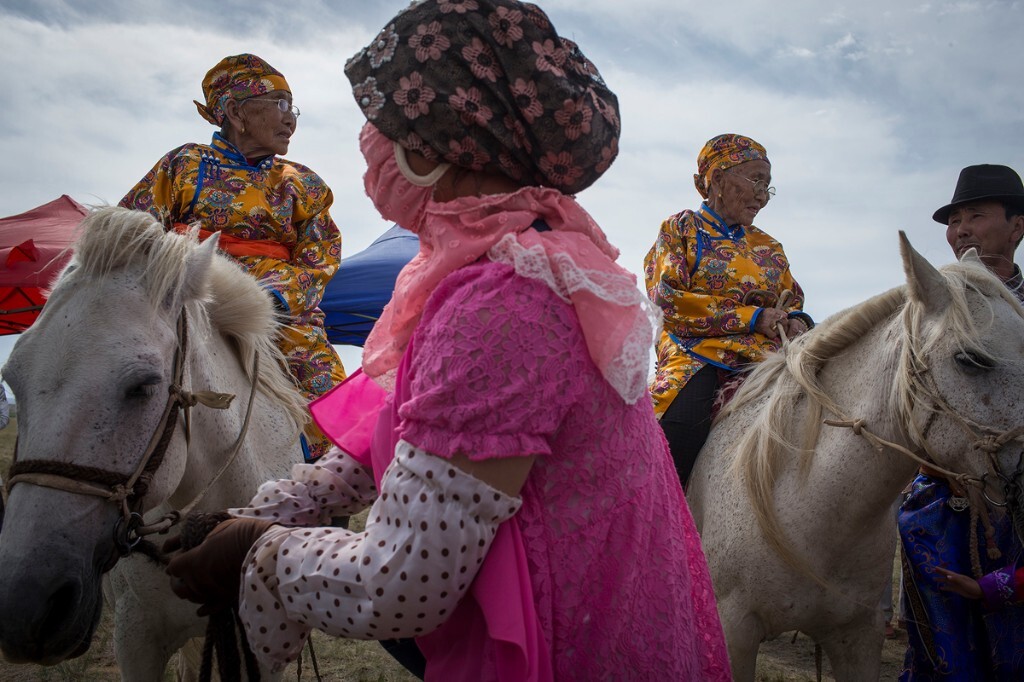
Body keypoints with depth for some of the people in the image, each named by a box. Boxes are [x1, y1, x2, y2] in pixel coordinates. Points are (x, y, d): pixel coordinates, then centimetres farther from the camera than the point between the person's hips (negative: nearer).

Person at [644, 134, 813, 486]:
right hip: (697, 356, -5)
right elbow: (668, 299, -4)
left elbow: (794, 302, 27)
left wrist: (796, 321, -1)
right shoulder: (681, 228, 10)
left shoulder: (769, 247, 26)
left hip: (763, 361, 5)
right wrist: (752, 318, -9)